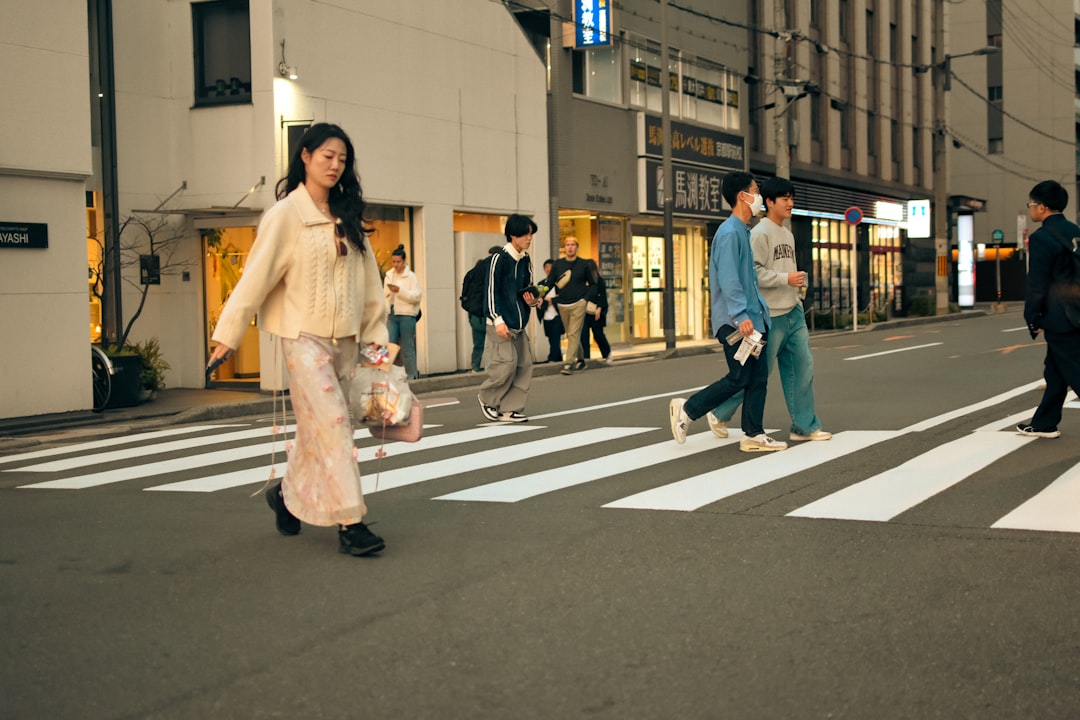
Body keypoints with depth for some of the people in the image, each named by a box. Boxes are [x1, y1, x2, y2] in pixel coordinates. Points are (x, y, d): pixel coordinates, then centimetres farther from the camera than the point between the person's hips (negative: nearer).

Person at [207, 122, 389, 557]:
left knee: (318, 426, 10)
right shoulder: (286, 214, -4)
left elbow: (367, 277, 14)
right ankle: (349, 522, -10)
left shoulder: (346, 218, 12)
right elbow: (257, 275, -7)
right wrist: (227, 334, -8)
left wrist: (375, 331, 10)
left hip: (344, 339, 6)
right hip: (304, 336, -6)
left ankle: (289, 494, 31)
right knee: (331, 424, -11)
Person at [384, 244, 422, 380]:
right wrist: (384, 314, 9)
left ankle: (411, 376, 7)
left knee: (407, 348, 0)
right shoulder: (388, 277, 13)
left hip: (407, 316, -4)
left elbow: (416, 297, -10)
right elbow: (385, 297, 15)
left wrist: (400, 290, -19)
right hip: (392, 316, 4)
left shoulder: (411, 276, -2)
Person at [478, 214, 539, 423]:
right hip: (501, 323, -8)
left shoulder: (526, 261, 11)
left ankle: (509, 409, 7)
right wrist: (498, 320, -18)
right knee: (507, 363, -13)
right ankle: (486, 398, 12)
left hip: (519, 323, 8)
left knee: (524, 364, 1)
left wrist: (533, 300, -1)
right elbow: (491, 291, -12)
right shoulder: (500, 259, -10)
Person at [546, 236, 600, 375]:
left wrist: (586, 298, -6)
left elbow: (593, 284, 7)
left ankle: (569, 363, -14)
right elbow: (549, 283, 3)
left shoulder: (584, 264, 0)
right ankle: (580, 360, 25)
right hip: (562, 305, 3)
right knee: (570, 335, 10)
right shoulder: (558, 264, 5)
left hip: (578, 304, -3)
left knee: (574, 334, -11)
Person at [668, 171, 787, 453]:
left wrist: (759, 310, 19)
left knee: (758, 377, 7)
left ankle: (754, 435, 10)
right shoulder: (729, 232, -15)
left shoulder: (743, 231, 16)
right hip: (735, 320, -10)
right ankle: (686, 409, 8)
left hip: (751, 316, 10)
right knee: (739, 378, -5)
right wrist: (741, 315, -27)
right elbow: (728, 279, -22)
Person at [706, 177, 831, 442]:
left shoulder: (788, 235, 16)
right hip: (771, 316, -8)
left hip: (793, 313, 8)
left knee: (802, 367, 4)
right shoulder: (760, 233, -12)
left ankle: (804, 426, 10)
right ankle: (719, 414, 16)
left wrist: (797, 300, 18)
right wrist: (786, 278, -19)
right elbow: (752, 273, -20)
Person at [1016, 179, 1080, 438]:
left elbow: (1036, 284, -16)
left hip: (1059, 319, -9)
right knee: (1055, 372, 17)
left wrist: (1032, 318, -7)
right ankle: (1044, 423, 26)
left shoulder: (1041, 238, -16)